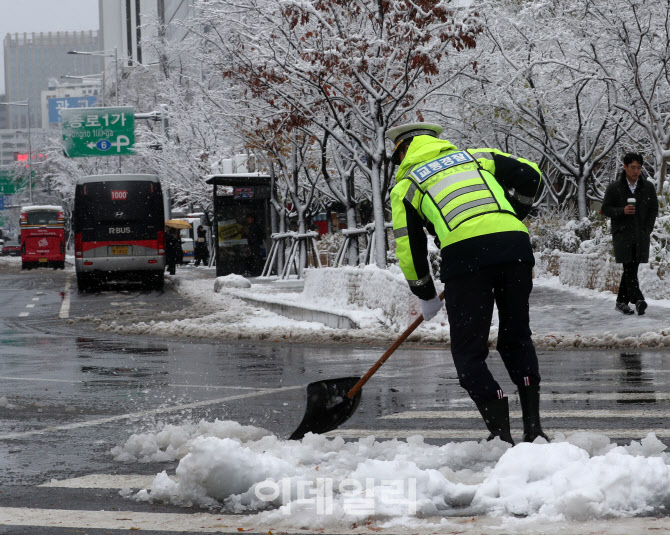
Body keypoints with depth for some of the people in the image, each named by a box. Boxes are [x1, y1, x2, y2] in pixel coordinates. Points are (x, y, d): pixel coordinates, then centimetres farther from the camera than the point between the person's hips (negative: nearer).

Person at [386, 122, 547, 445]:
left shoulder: (406, 184, 21)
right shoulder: (477, 157, 28)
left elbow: (408, 248, 18)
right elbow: (529, 175, 23)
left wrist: (426, 297, 30)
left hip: (465, 252, -3)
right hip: (514, 244, 4)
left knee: (468, 351, 7)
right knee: (516, 339, 19)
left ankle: (501, 434, -2)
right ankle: (533, 427, 11)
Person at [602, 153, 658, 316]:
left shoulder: (648, 187, 9)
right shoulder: (614, 188, 1)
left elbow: (654, 209, 13)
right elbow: (606, 208, 2)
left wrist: (647, 231, 2)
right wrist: (622, 211, -17)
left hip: (641, 235, 3)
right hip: (622, 233, -3)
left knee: (631, 269, 4)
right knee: (629, 268, -14)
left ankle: (621, 302, 13)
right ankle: (638, 300, -23)